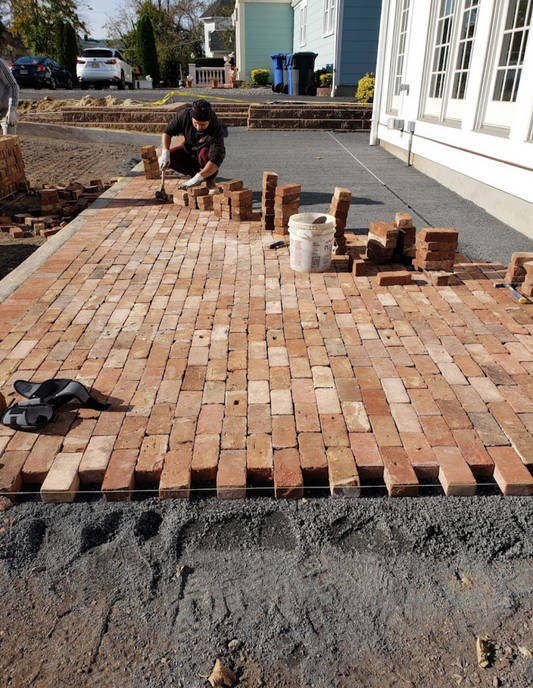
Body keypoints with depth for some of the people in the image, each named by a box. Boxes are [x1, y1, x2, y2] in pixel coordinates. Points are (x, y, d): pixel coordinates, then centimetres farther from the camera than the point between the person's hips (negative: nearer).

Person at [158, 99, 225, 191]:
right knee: (165, 158, -18)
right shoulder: (185, 115, -24)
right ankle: (194, 172, 2)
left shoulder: (216, 131, -35)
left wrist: (197, 179, -57)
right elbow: (167, 132, -12)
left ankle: (210, 179, -10)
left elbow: (215, 161, -45)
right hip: (189, 150, 4)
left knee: (205, 153, -40)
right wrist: (165, 152, -30)